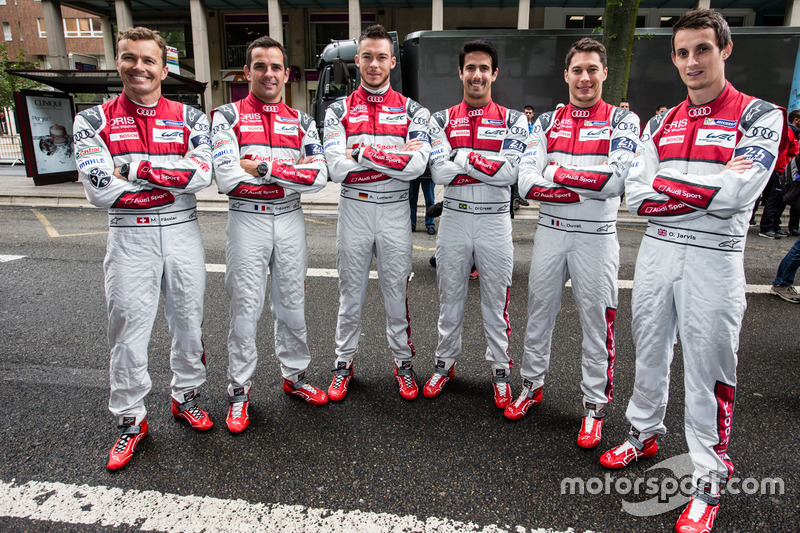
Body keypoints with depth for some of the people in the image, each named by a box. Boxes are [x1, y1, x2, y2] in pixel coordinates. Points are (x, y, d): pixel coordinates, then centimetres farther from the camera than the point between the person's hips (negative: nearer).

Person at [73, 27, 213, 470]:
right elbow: (100, 189, -11)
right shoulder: (93, 121, 2)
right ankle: (130, 420, 21)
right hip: (129, 237, -1)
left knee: (188, 320, 11)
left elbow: (201, 174, -13)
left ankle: (185, 397, 32)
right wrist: (174, 176, -10)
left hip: (182, 233, 1)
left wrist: (135, 168, -15)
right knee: (128, 328, 4)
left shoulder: (190, 118, 4)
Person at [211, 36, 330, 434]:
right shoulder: (228, 117, -1)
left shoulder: (301, 122, 8)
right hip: (247, 220, -3)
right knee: (245, 309, 3)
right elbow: (227, 178, -15)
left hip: (290, 220, 3)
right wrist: (294, 170, -11)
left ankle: (295, 376, 30)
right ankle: (239, 390, 19)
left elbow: (319, 177, -6)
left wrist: (264, 166, -15)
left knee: (292, 304, 12)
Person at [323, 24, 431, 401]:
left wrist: (364, 151, -16)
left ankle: (403, 363, 26)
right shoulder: (339, 111, 3)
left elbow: (417, 166, -14)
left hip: (395, 212, 0)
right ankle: (344, 363, 27)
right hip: (353, 211, 1)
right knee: (350, 294, 10)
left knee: (396, 293, 9)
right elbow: (337, 169, -11)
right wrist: (394, 156, -14)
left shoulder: (413, 111, 3)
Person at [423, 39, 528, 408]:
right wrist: (487, 165, -16)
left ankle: (500, 370, 25)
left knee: (496, 301, 8)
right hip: (454, 218, 1)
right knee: (450, 297, 12)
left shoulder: (513, 121, 1)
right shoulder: (442, 120, 4)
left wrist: (462, 158, -15)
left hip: (495, 221, -1)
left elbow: (510, 173, -14)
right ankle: (445, 363, 30)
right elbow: (439, 173, -10)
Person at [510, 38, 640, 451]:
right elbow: (527, 183, -7)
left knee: (597, 321, 4)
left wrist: (557, 173, -14)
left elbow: (615, 181, -18)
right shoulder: (547, 122, 7)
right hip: (550, 231, 3)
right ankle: (532, 385, 31)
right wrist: (589, 187, -15)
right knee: (539, 312, 12)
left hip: (596, 236, -3)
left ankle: (594, 405, 21)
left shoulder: (623, 121, -1)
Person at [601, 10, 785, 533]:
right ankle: (645, 433, 37)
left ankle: (709, 479, 18)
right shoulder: (661, 124, 11)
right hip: (656, 250, 5)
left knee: (709, 366, 3)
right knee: (650, 351, 16)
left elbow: (739, 191, -19)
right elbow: (637, 196, -1)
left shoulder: (759, 115, -2)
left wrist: (667, 185, -11)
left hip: (713, 258, -4)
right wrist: (709, 187, -11)